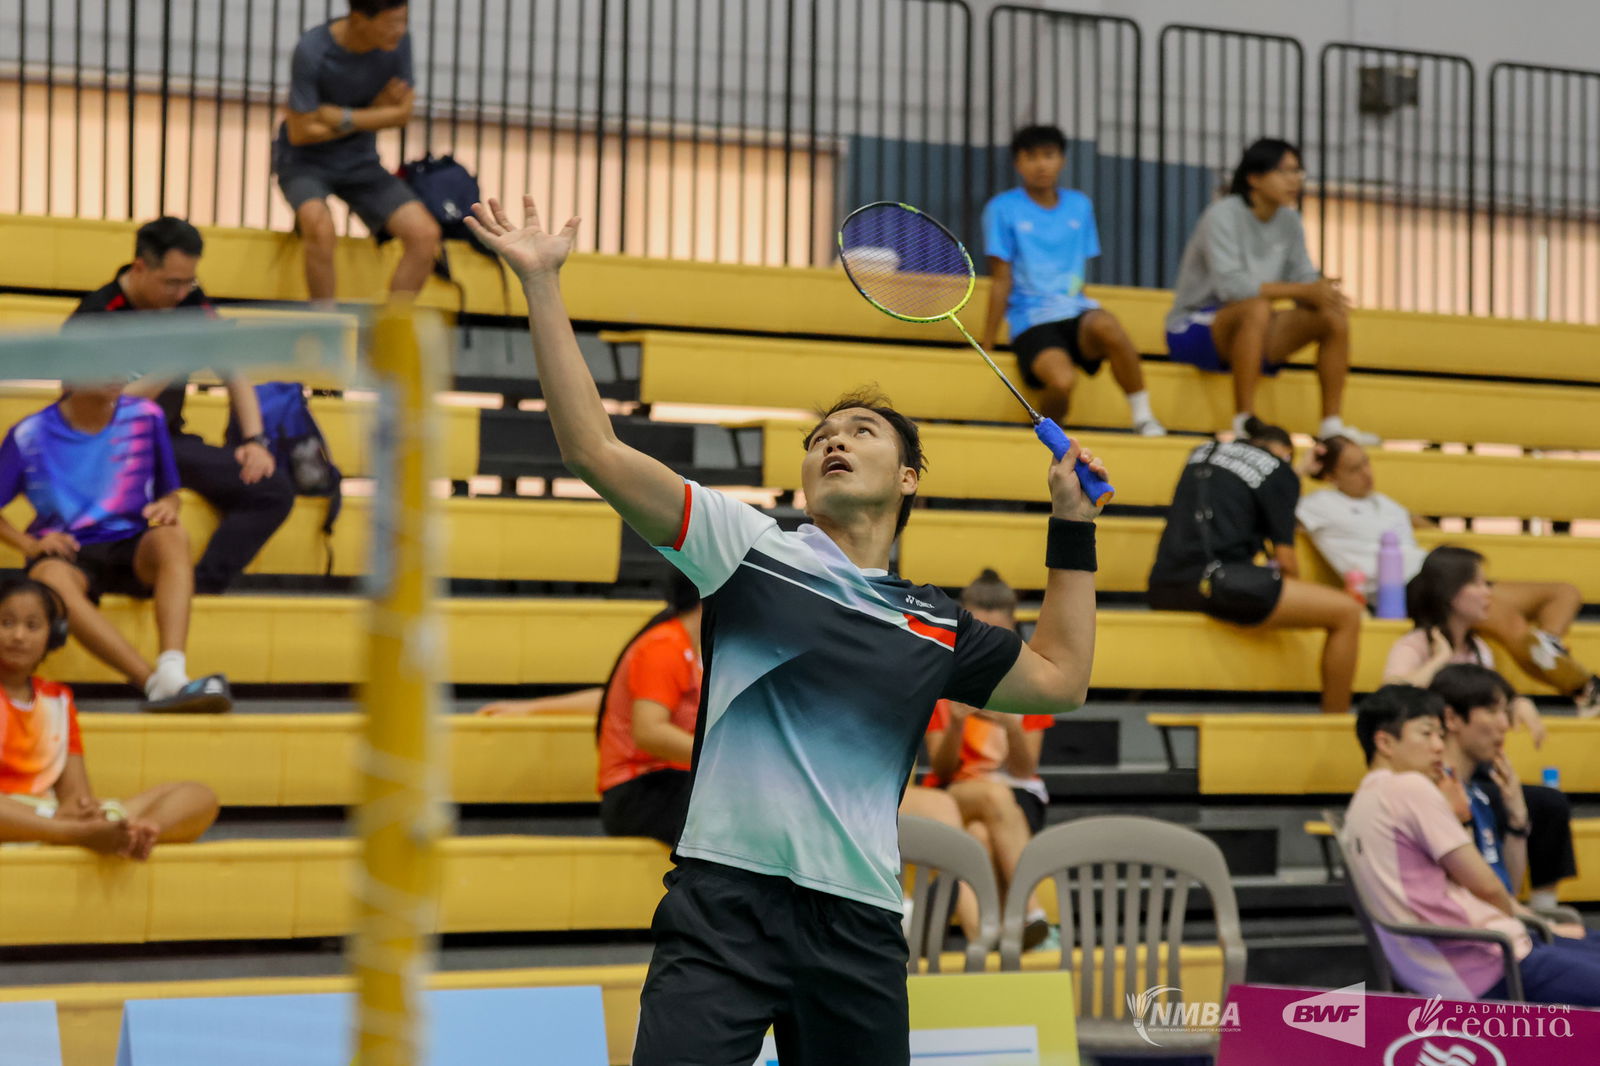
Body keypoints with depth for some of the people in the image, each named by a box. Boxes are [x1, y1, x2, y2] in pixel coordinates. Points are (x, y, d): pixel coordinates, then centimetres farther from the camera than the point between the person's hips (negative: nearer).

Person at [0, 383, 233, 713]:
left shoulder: (145, 416, 5)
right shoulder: (29, 435, -1)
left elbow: (170, 492, 15)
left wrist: (168, 507, -9)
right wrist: (30, 545, -8)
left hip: (133, 549, 2)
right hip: (68, 554, -2)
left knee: (172, 536, -33)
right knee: (51, 579, -38)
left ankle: (172, 673, -50)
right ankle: (155, 682, -49)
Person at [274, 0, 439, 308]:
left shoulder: (398, 44, -8)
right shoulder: (312, 50, -22)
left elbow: (401, 115, 2)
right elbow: (301, 132, -18)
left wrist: (346, 118, -15)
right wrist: (375, 116, -13)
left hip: (359, 162, 5)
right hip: (304, 163, -5)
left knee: (425, 233, -16)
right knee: (321, 227, -36)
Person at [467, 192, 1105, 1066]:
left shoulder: (935, 626, 17)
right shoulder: (750, 545, 7)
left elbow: (1059, 678, 27)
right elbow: (593, 449, 1)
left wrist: (1073, 524, 24)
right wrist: (541, 284, -3)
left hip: (859, 925, 4)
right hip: (726, 903, -4)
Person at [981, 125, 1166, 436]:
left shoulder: (1080, 206, 13)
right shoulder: (1003, 209, 1)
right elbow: (1001, 280, 1)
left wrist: (1075, 304, 5)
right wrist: (986, 346, -1)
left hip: (1075, 312, 3)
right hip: (1031, 323, -3)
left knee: (1104, 325, -36)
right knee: (1062, 379, -35)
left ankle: (1143, 417, -22)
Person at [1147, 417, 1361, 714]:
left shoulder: (1202, 454, 23)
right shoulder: (1278, 470, 5)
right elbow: (1285, 559, 1)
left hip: (1163, 590, 8)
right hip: (1216, 585, -8)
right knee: (1347, 612, -2)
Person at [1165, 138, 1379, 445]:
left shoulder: (1289, 221, 7)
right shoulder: (1223, 215, -16)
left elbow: (1305, 279, 3)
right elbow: (1230, 284, -29)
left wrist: (1323, 293, -23)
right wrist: (1303, 291, -29)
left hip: (1252, 332, 7)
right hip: (1194, 327, -7)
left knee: (1335, 318, -8)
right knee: (1257, 308, -38)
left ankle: (1331, 425, -7)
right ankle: (1244, 422, -37)